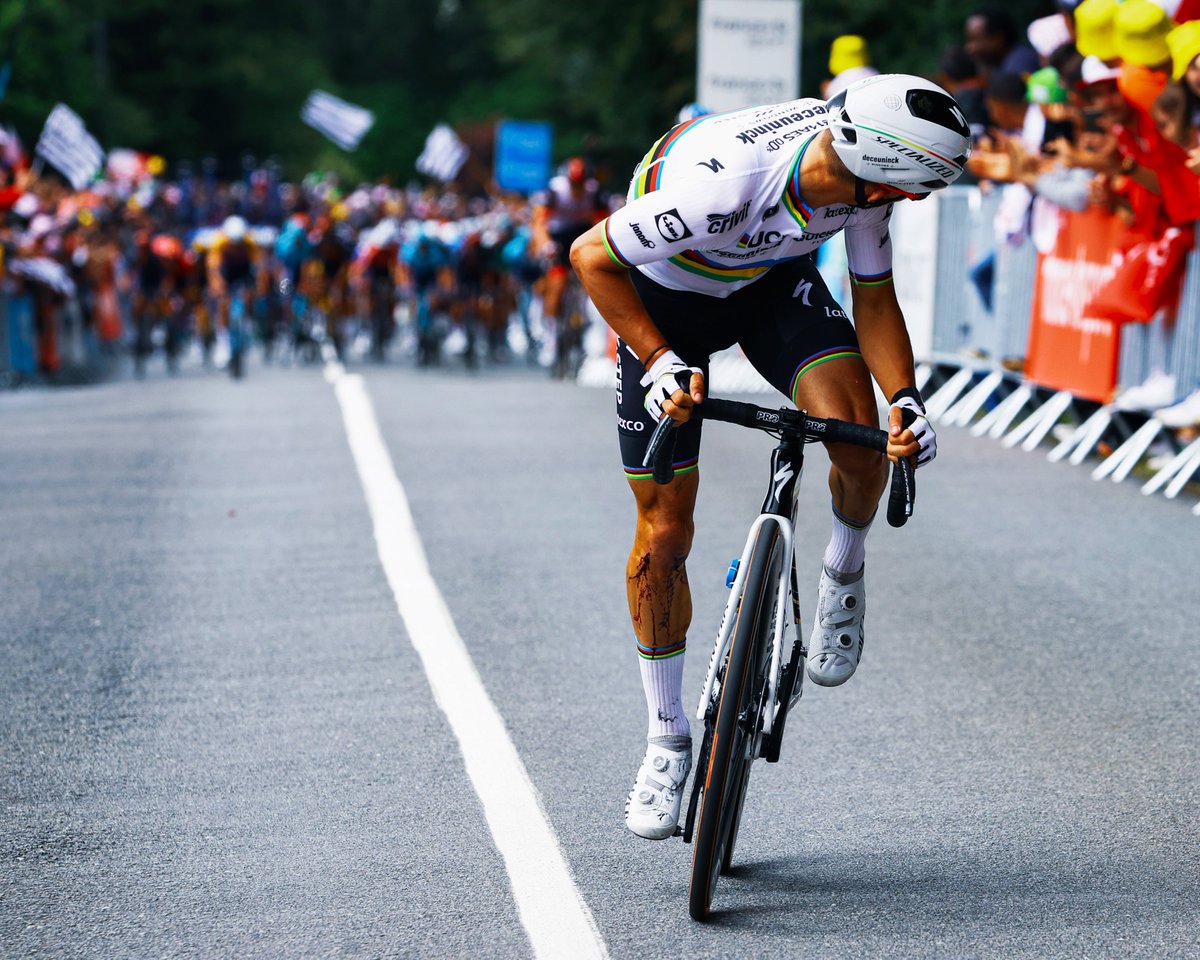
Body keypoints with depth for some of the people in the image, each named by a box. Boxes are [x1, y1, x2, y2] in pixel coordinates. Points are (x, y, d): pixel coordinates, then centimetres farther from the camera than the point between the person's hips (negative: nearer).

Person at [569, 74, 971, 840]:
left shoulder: (864, 177, -24)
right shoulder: (720, 184, -41)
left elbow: (874, 300, -7)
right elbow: (592, 257, -26)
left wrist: (906, 399, -22)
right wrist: (661, 362, -29)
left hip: (773, 280, 4)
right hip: (664, 295, -3)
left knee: (859, 436, -24)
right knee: (665, 530, -3)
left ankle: (844, 576, 8)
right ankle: (668, 741, 14)